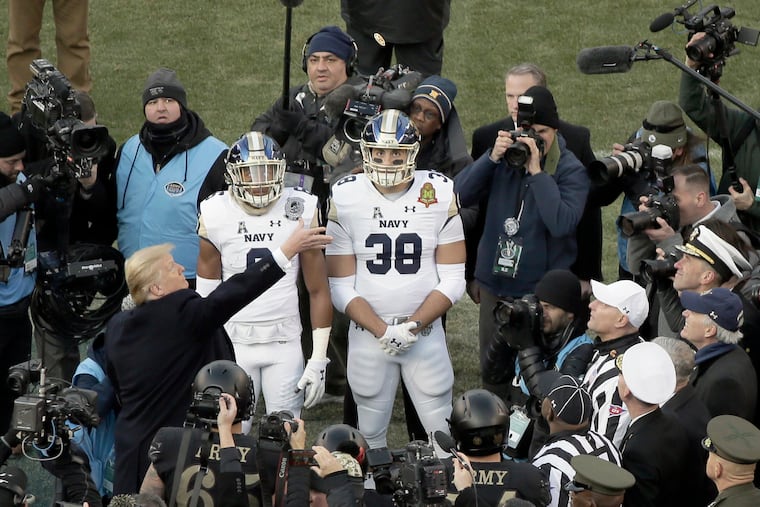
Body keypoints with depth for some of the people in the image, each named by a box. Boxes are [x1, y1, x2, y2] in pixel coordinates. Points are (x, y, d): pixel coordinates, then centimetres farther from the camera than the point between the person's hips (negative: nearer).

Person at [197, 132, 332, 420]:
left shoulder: (300, 210, 0)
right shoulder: (216, 215, -2)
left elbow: (318, 290, 4)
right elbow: (206, 292, 6)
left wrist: (318, 360, 0)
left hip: (285, 343, 0)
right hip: (235, 341, 0)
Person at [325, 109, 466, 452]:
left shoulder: (440, 194, -6)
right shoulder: (346, 199, -6)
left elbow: (452, 281, -4)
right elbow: (341, 288, -5)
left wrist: (412, 327, -16)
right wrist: (382, 332, -18)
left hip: (426, 333, 0)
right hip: (367, 334, 0)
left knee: (442, 434, 1)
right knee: (371, 436, 9)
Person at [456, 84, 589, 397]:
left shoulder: (570, 170, -8)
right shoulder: (505, 155, 3)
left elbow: (561, 223, -24)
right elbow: (461, 195, -5)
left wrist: (536, 170, -24)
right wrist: (493, 158, -16)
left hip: (542, 288, -4)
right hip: (495, 281, 4)